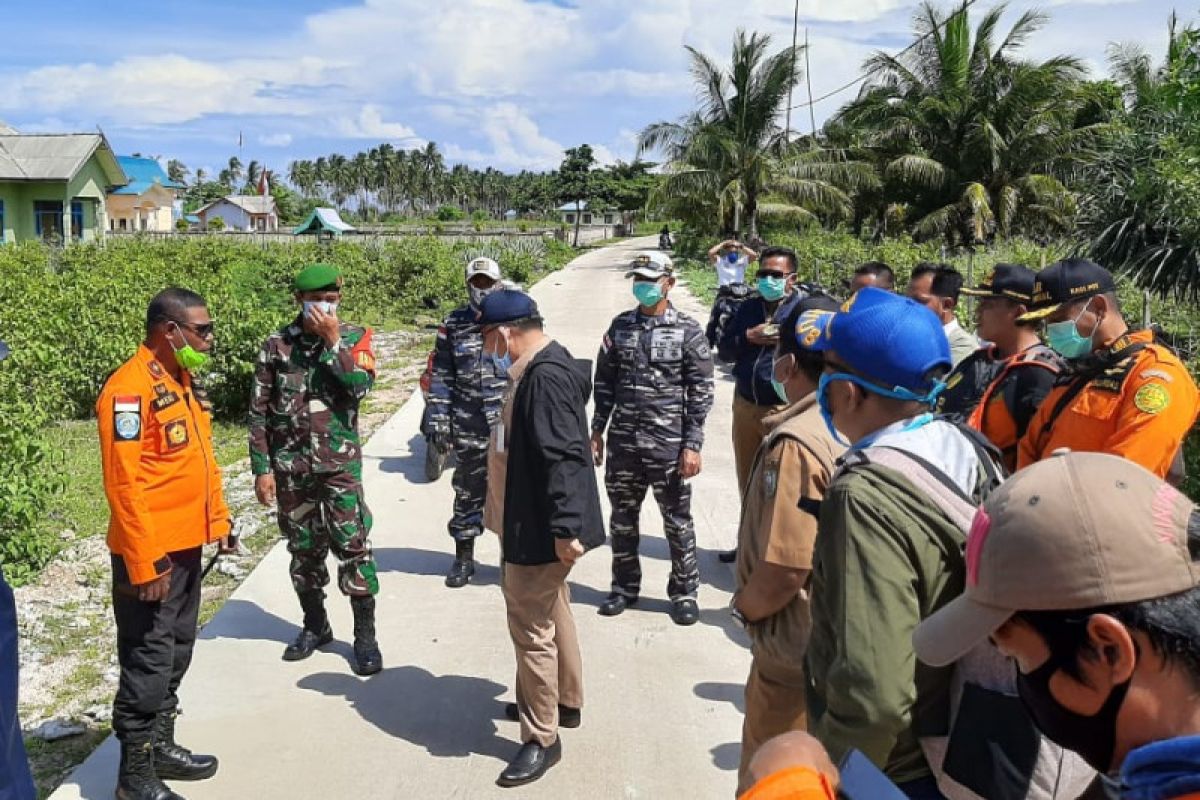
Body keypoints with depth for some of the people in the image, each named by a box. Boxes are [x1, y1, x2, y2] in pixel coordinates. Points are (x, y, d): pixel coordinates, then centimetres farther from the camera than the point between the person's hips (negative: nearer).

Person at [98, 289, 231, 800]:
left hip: (187, 546, 9)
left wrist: (218, 520, 16)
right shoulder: (130, 389, -18)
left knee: (175, 655, 19)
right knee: (148, 664, 1)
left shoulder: (184, 383, 11)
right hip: (151, 555, -9)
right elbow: (123, 483, -22)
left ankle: (161, 747, 34)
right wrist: (145, 564, -22)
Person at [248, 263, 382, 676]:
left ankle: (365, 636, 8)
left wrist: (333, 340, -18)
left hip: (340, 463, -2)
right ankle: (315, 626, 31)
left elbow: (360, 385, -18)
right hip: (290, 466, 2)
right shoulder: (276, 344, 1)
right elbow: (259, 411, 2)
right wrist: (261, 469, -2)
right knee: (303, 550, 13)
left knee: (355, 548, -4)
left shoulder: (354, 337, 0)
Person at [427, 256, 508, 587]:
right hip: (468, 426, 1)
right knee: (468, 491, 11)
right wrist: (438, 416, -2)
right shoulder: (454, 324, 3)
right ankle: (463, 557, 23)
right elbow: (441, 373, 4)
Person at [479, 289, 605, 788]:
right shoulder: (541, 368, 9)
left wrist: (564, 528, -28)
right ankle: (564, 701, 41)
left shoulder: (545, 378, -24)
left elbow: (562, 457, -28)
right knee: (552, 614, 23)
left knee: (531, 628, -1)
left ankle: (542, 738, 13)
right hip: (537, 523, 11)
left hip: (541, 530, -11)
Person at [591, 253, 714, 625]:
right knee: (622, 518, 13)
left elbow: (701, 392, -6)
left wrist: (692, 445, -11)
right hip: (623, 441, 4)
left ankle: (684, 592, 22)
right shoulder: (620, 325, 7)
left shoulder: (688, 330, -5)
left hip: (668, 444, -4)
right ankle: (625, 587, 30)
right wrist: (597, 431, 9)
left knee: (677, 521, 6)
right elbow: (605, 381, 13)